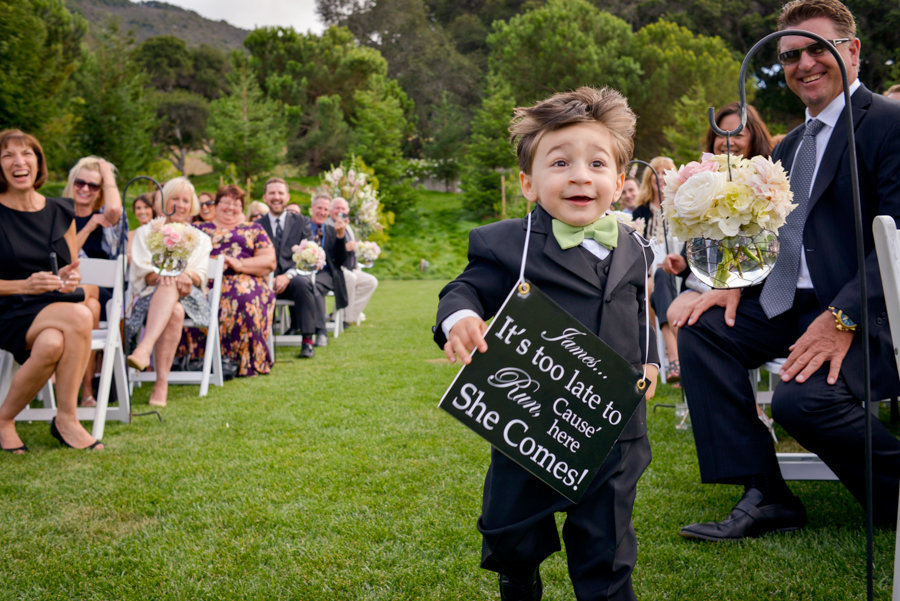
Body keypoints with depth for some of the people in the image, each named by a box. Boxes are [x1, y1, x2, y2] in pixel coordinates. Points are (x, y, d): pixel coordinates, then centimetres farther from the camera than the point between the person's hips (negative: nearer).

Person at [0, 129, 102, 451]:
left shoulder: (61, 213, 11)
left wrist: (69, 278, -5)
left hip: (55, 304, 3)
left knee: (51, 345, -34)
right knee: (79, 317, -33)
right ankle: (67, 418, -16)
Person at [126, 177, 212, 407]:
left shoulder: (200, 239, 24)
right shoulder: (146, 232, 21)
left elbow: (201, 277, 7)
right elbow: (140, 272, 4)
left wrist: (187, 275, -18)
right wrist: (160, 275, -19)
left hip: (187, 296, 1)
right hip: (150, 295, -1)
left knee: (170, 286, -39)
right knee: (174, 312, -39)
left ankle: (144, 349, -57)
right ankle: (162, 380, -52)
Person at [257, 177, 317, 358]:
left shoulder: (301, 222, 12)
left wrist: (288, 275, -17)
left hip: (293, 279, 0)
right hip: (266, 281, 1)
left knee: (302, 283, -36)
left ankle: (307, 341, -30)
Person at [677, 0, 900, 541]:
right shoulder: (792, 146, 20)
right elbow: (772, 231, 19)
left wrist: (844, 318, -27)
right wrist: (738, 282, -1)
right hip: (791, 305, 9)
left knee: (802, 398, -30)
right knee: (701, 329, -5)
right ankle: (764, 496, -5)